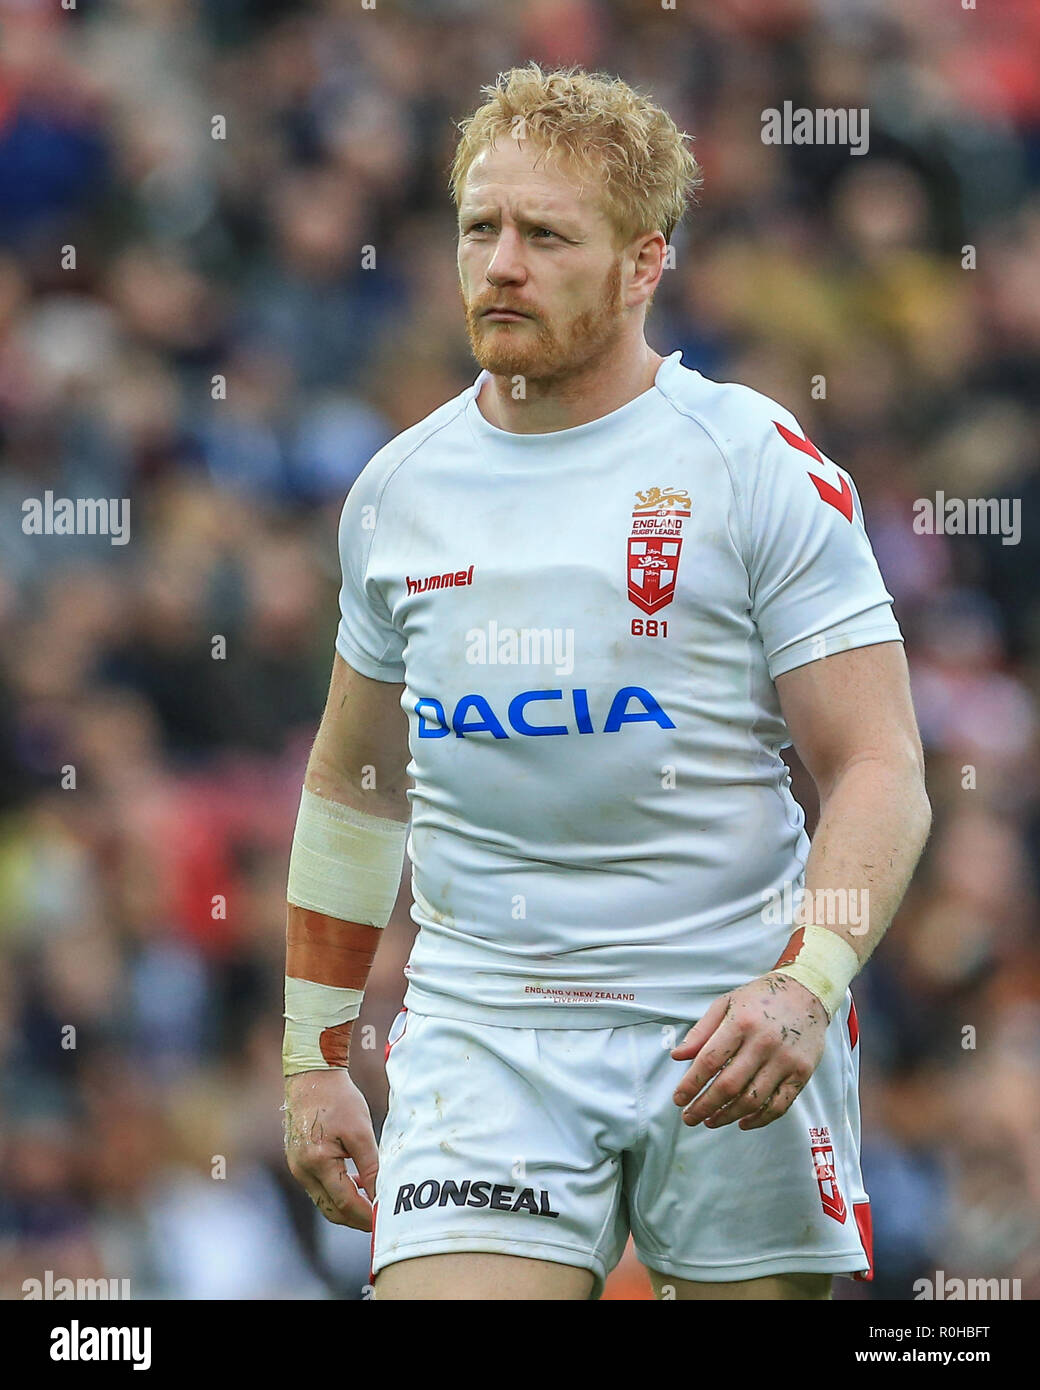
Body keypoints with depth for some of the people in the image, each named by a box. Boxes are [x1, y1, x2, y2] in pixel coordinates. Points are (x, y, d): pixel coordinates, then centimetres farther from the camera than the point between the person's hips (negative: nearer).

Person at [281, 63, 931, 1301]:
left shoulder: (764, 467, -3)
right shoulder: (398, 490, 10)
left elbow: (881, 771, -6)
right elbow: (352, 782, 22)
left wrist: (806, 987, -22)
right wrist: (313, 1060, 19)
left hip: (728, 1028, -2)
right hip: (479, 1037, 2)